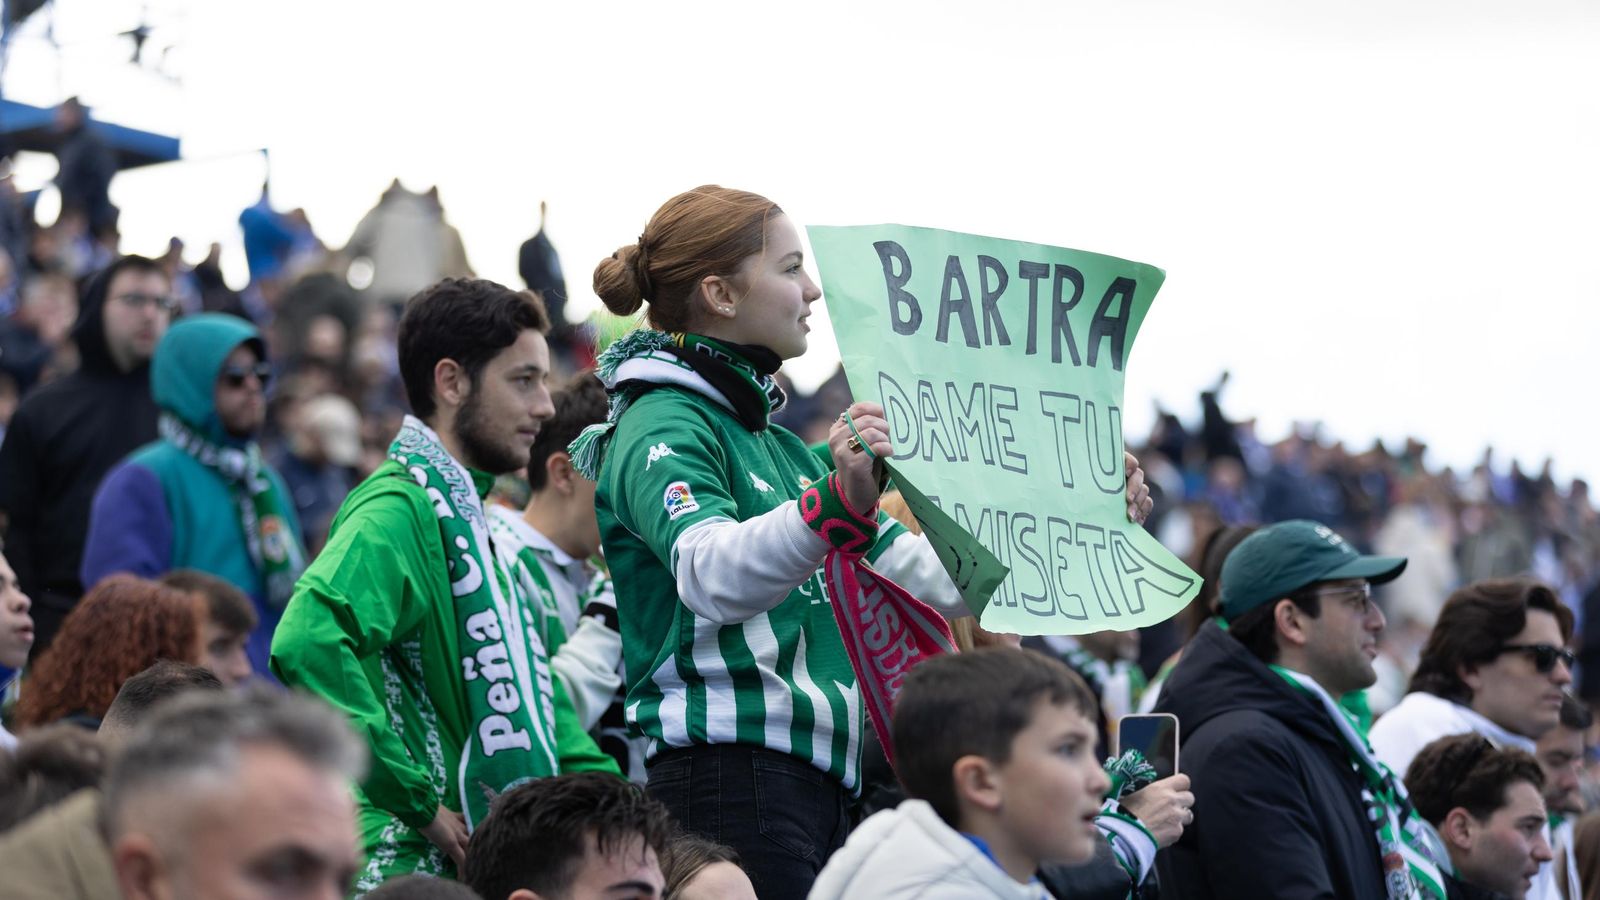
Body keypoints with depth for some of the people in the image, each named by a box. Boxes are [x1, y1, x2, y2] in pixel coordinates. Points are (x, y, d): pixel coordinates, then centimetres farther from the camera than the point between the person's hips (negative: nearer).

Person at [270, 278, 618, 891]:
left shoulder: (468, 518, 20)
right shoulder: (398, 509, -12)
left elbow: (523, 690, 26)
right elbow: (308, 641, -29)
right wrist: (420, 802, -23)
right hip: (413, 865, -9)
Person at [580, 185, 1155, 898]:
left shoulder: (775, 444, 24)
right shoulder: (662, 426, -6)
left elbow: (930, 579, 25)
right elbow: (713, 576, -28)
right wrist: (838, 500, -46)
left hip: (816, 787, 9)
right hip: (726, 779, -9)